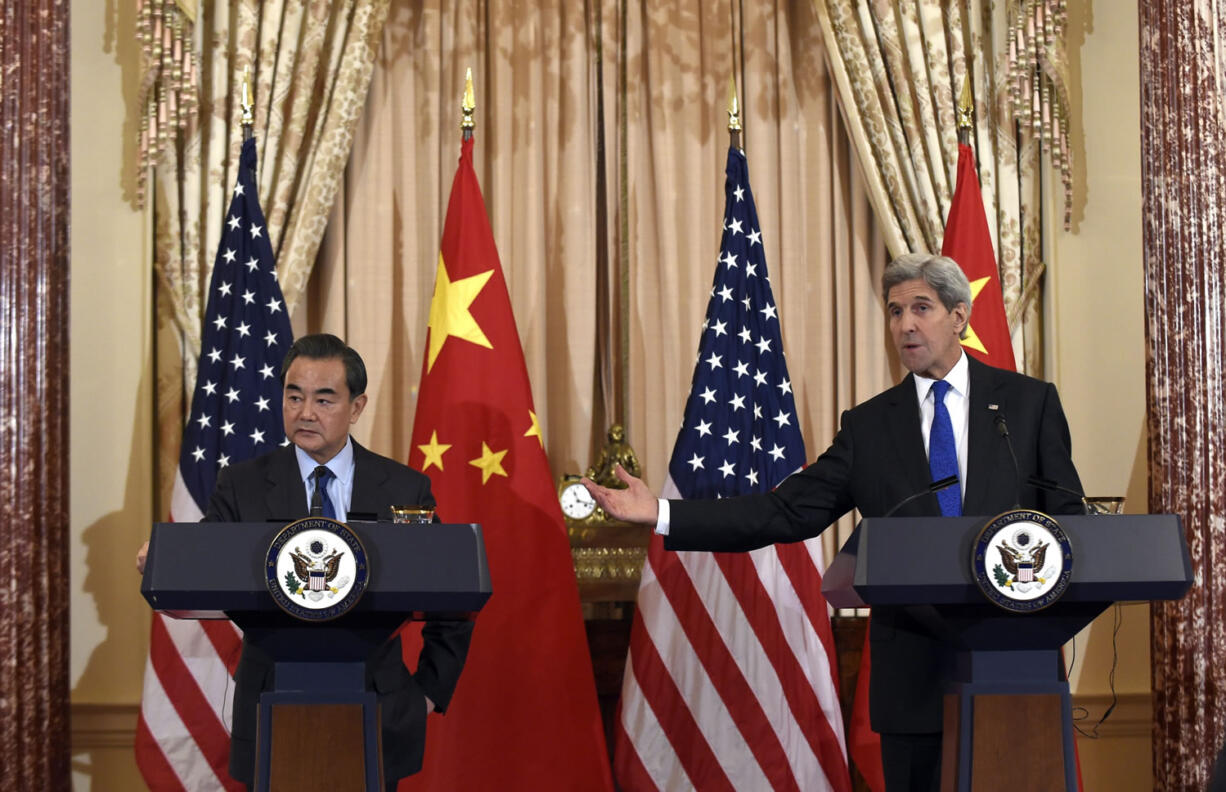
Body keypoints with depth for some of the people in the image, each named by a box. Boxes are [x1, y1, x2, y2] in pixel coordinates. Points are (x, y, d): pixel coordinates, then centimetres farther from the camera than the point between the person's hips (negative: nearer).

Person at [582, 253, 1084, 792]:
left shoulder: (1030, 401, 5)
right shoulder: (870, 424, 10)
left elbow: (1069, 518, 4)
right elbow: (788, 511, 4)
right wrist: (661, 515, -4)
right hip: (914, 670, 2)